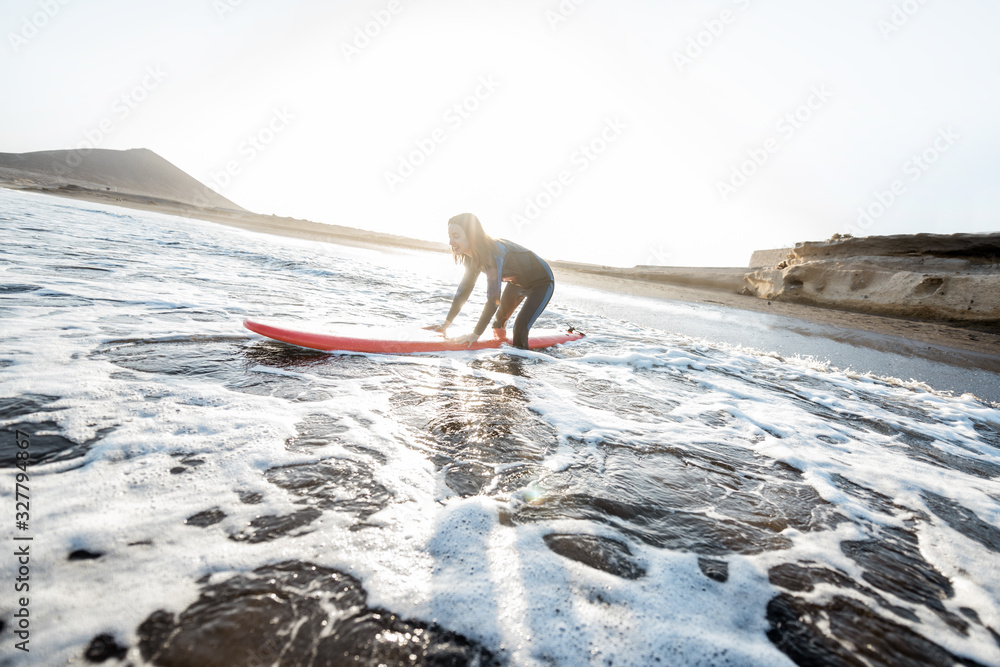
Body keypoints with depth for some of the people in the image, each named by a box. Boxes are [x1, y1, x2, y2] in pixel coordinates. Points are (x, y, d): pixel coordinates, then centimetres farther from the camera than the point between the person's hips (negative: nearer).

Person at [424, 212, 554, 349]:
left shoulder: (494, 253, -39)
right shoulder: (473, 255, -12)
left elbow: (493, 299, -40)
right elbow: (464, 289, -5)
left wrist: (476, 334, -37)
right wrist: (445, 325, -6)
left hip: (542, 282, -8)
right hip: (517, 282, 8)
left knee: (520, 329, -21)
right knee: (499, 322, 15)